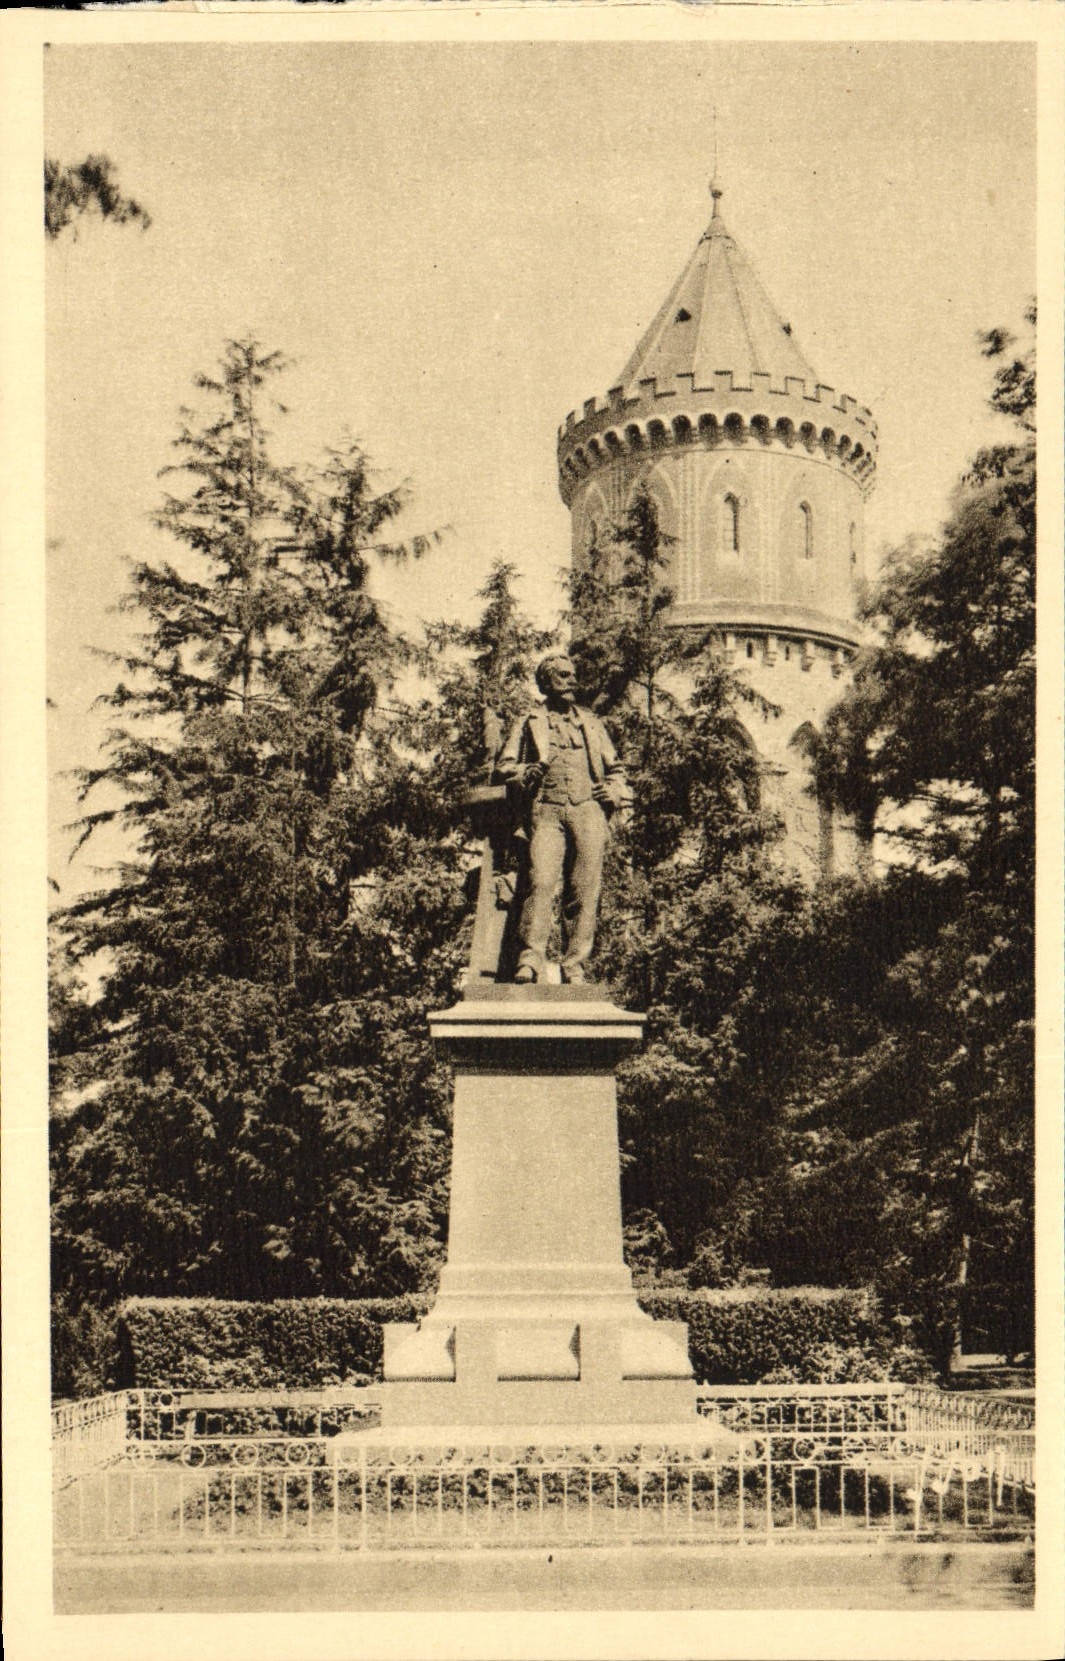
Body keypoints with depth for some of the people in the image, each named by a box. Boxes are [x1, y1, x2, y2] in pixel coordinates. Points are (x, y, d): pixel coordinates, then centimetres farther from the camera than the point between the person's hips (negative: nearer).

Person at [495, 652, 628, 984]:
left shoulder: (591, 723, 28)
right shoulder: (529, 724, 21)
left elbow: (615, 768, 31)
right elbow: (504, 766, 15)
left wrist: (614, 791, 10)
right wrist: (527, 773, -6)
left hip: (588, 810, 2)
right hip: (547, 810, -2)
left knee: (585, 888, -8)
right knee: (540, 880, -20)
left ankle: (575, 965, -7)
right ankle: (530, 957, -25)